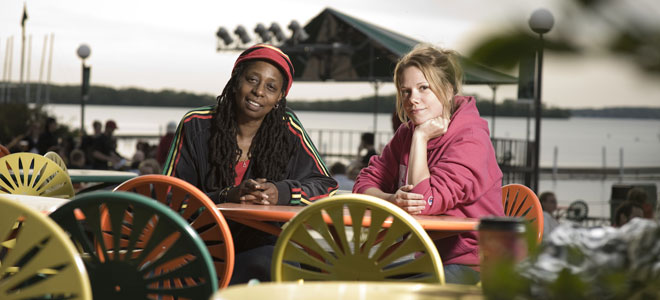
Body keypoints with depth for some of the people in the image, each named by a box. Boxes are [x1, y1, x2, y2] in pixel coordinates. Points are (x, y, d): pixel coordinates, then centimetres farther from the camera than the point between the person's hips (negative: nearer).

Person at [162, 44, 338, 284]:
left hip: (262, 247, 3)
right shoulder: (195, 126, 2)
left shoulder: (287, 129, 5)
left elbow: (325, 186, 5)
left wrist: (281, 193, -16)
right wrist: (227, 197, -20)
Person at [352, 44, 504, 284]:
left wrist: (421, 138, -17)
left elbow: (426, 202, -23)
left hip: (470, 267, -7)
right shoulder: (408, 133, 8)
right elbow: (365, 182, 3)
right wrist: (392, 200, -19)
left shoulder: (470, 139, -15)